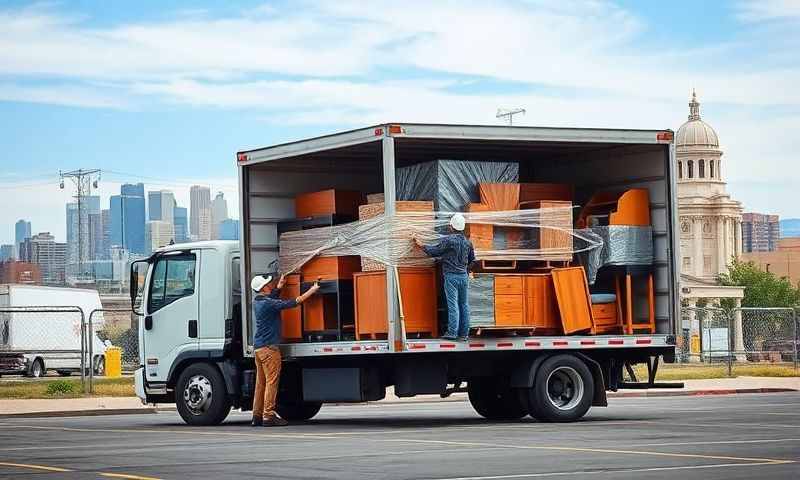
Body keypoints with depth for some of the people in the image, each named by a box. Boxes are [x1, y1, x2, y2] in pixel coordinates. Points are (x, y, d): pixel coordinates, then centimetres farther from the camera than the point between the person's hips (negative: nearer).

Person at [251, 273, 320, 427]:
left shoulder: (257, 301, 10)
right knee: (271, 382, -7)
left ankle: (257, 416, 12)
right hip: (268, 347, -9)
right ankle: (268, 416, -9)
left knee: (261, 383, 11)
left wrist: (279, 286, 20)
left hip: (258, 346, 9)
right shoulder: (268, 303, -17)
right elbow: (292, 303, -18)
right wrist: (312, 291, -11)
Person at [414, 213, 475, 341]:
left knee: (453, 304, -7)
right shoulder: (467, 242, 8)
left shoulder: (448, 240, -12)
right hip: (464, 275, 5)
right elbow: (472, 259, 18)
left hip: (451, 276, -5)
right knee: (464, 304, 8)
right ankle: (464, 333, 9)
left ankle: (452, 332, -9)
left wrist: (421, 245, 6)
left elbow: (434, 251, -9)